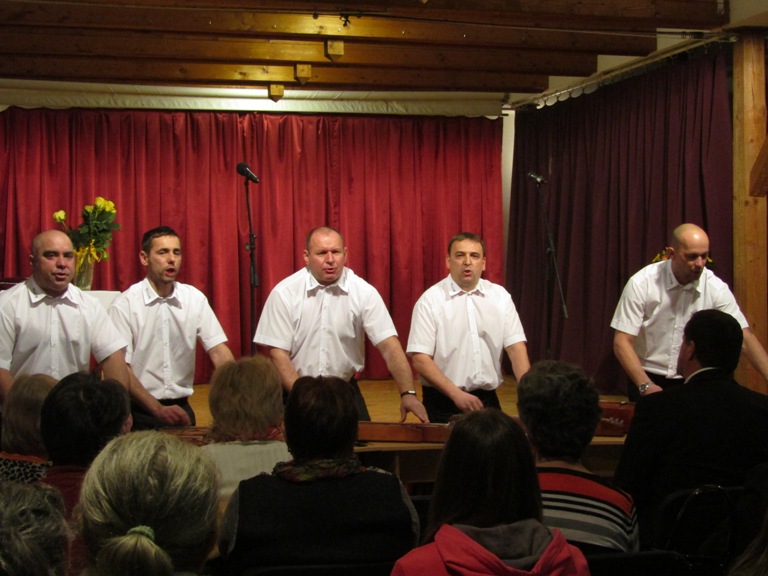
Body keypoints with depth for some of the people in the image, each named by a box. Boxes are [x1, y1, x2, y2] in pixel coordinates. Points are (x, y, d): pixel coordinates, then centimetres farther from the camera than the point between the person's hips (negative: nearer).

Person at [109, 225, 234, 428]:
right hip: (140, 412, -3)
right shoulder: (124, 305, -7)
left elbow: (218, 351, 0)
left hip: (181, 406, 3)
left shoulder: (195, 299, 5)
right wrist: (159, 409, -19)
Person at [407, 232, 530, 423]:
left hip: (487, 398, 3)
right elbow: (420, 359, -11)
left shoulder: (500, 296, 3)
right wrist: (457, 394, -19)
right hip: (443, 401, -3)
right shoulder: (430, 300, -7)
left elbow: (516, 346, 0)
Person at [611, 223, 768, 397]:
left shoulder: (716, 288, -7)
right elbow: (622, 342, -12)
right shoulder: (641, 284, -12)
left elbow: (744, 338, -8)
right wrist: (645, 386, -24)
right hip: (647, 378, -2)